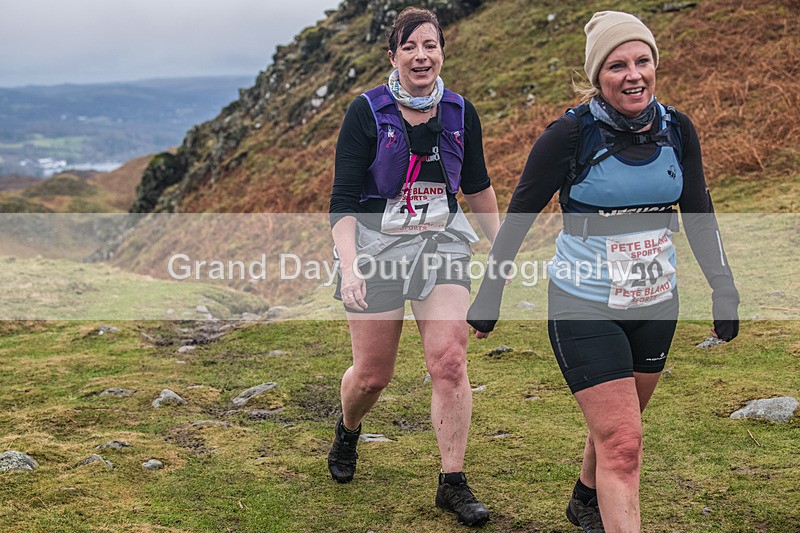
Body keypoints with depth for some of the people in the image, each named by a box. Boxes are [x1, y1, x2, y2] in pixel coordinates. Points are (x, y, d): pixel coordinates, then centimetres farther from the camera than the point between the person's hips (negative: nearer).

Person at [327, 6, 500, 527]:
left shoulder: (461, 113, -1)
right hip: (376, 246, -2)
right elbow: (343, 200, -12)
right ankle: (347, 432, 41)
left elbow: (478, 185, 15)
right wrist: (349, 266, -24)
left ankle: (454, 483, 1)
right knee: (372, 374, 6)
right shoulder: (367, 112, -11)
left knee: (449, 360, -11)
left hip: (441, 243, 2)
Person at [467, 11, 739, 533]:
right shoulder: (571, 134, -16)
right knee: (622, 443, -10)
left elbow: (699, 216, 9)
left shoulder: (678, 130, -2)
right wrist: (490, 296, -4)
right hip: (584, 308, -5)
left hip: (656, 305, 5)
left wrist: (724, 290, 7)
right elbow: (519, 216, -8)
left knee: (617, 426, 22)